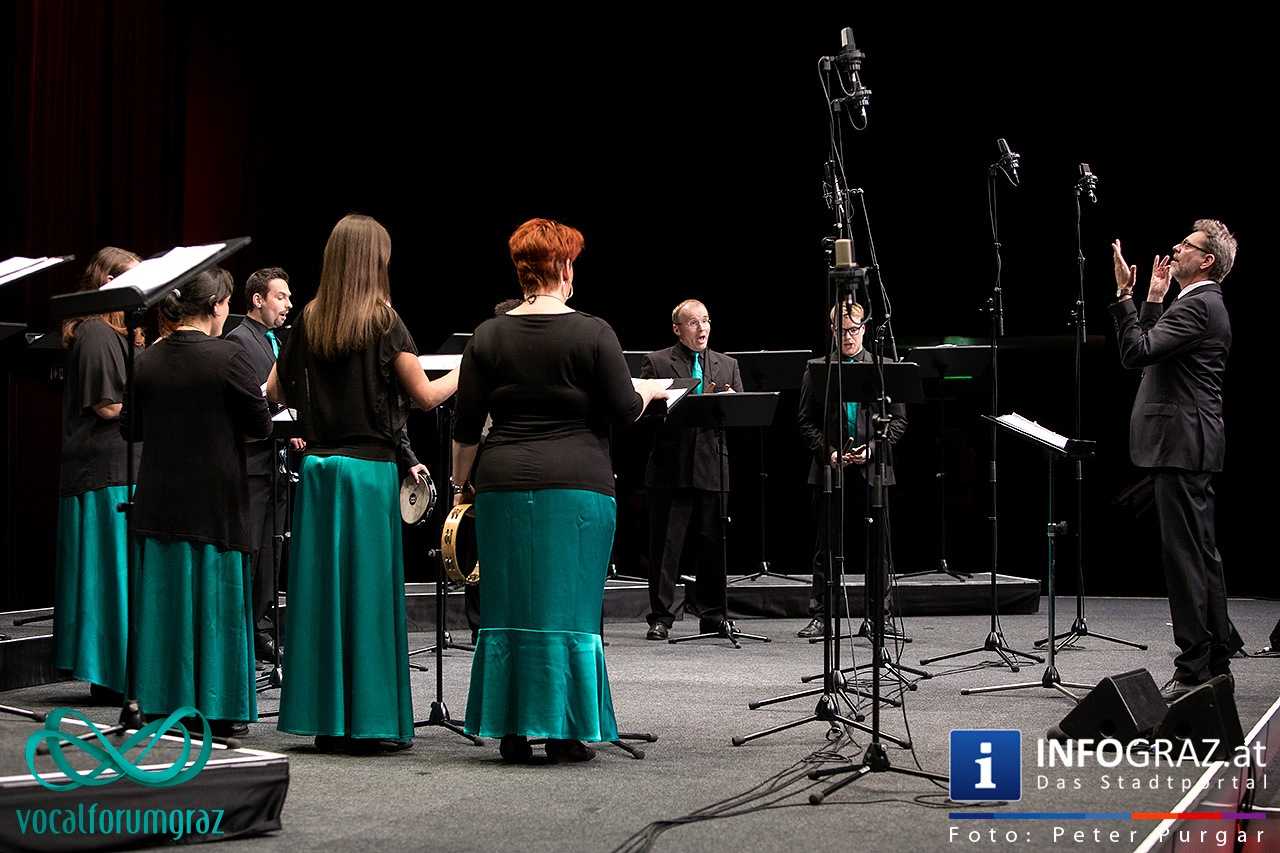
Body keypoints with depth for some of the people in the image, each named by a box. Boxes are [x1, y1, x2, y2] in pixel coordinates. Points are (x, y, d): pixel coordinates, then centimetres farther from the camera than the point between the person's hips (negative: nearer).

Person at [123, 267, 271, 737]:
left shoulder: (147, 360, 1)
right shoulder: (228, 356, -14)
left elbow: (130, 428, 9)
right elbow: (261, 425, -9)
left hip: (158, 500, 4)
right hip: (216, 500, -4)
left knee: (164, 597, 11)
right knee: (215, 599, 4)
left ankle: (164, 702, 16)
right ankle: (218, 707, 9)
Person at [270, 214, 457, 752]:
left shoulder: (308, 320, 5)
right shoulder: (383, 321, -9)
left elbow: (275, 392, 11)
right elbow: (424, 396, -7)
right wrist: (464, 372, 10)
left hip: (318, 465, 5)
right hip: (369, 468, -5)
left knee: (322, 587, 9)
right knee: (369, 588, 1)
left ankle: (326, 718, 16)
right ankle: (369, 721, 5)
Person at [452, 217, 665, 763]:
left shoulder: (489, 336, 5)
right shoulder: (592, 333, -5)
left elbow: (465, 426, 5)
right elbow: (625, 410, -4)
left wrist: (460, 483, 18)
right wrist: (648, 391, 17)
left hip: (504, 486, 3)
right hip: (577, 487, -3)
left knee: (507, 608, 8)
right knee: (571, 609, 3)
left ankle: (512, 732, 12)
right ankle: (566, 732, 6)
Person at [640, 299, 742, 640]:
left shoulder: (728, 365, 16)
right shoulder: (656, 362, 4)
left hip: (714, 468, 3)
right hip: (671, 468, -3)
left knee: (713, 546, 7)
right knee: (665, 546, -1)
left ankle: (713, 615, 17)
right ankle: (660, 618, 5)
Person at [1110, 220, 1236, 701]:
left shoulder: (1197, 305, -13)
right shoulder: (1202, 303, 20)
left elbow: (1136, 352, -22)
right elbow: (1150, 351, 22)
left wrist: (1125, 294, -17)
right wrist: (1153, 300, 18)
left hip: (1182, 444, -11)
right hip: (1191, 445, 11)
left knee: (1184, 557, -9)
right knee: (1202, 556, 13)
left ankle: (1193, 672, -6)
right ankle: (1215, 665, 20)